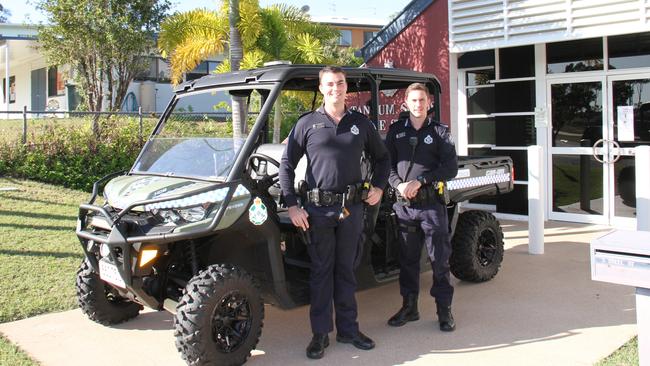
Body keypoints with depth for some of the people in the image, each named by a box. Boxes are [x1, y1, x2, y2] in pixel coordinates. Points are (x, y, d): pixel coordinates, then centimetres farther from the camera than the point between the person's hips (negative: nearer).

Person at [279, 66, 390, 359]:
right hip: (318, 209, -2)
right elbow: (286, 165, 1)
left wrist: (379, 187, 6)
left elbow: (382, 158, 20)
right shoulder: (307, 123, 1)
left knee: (346, 270, 11)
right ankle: (320, 333, 15)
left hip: (352, 208, 2)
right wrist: (291, 206, -6)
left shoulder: (361, 123, 9)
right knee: (321, 272, 5)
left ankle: (348, 329, 23)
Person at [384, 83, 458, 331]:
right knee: (407, 259, 10)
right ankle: (409, 307, 22)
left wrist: (420, 180, -12)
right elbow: (387, 163, 8)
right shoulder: (396, 130, 11)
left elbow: (451, 168, -3)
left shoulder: (439, 131, 5)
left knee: (440, 259, 1)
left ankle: (444, 310, 11)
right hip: (404, 204, 2)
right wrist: (399, 184, -11)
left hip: (432, 203, -2)